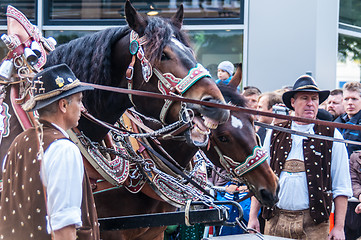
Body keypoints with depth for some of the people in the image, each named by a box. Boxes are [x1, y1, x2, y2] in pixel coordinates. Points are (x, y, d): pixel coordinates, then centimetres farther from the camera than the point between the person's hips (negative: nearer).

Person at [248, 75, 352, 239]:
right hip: (276, 220, 2)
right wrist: (253, 217, 7)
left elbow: (341, 187, 2)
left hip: (313, 225, -2)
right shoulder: (274, 134, 11)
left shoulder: (331, 136, 4)